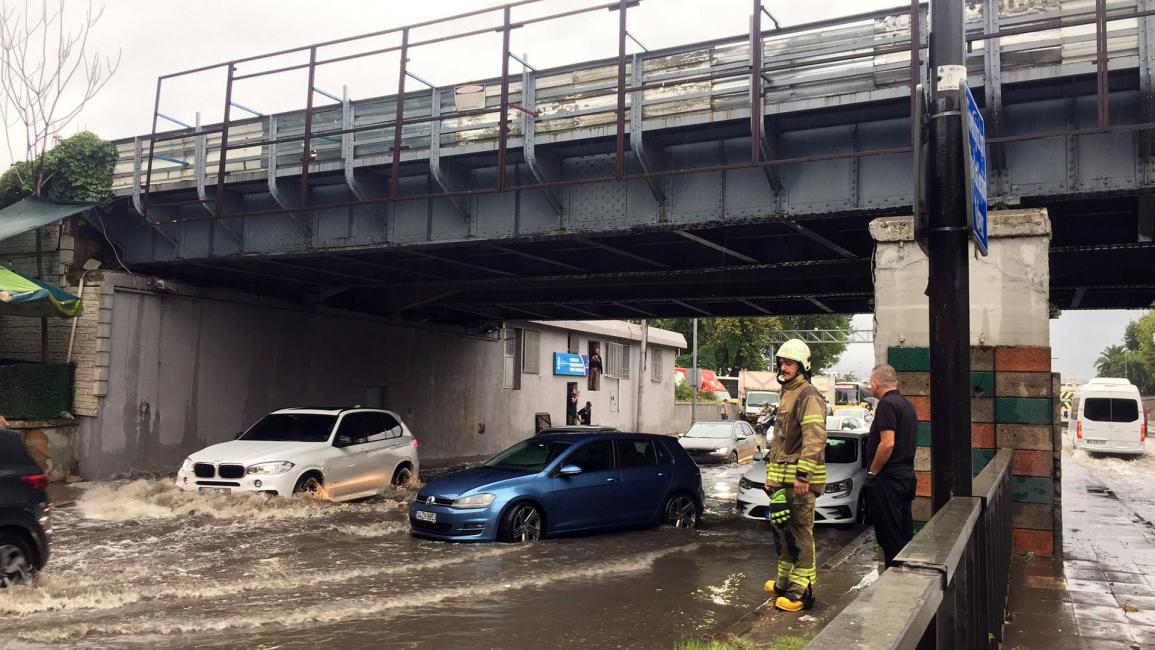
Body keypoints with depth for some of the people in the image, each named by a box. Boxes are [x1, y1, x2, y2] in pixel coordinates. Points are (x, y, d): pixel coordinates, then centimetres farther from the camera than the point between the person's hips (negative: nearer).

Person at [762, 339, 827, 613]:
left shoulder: (808, 396, -12)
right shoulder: (786, 395, 20)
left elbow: (814, 438, -22)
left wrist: (803, 475, -26)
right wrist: (771, 473, 24)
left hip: (799, 479, -10)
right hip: (781, 478, 10)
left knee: (800, 533, -6)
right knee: (781, 529, 18)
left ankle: (802, 591, -1)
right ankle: (785, 582, 30)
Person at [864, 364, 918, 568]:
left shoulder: (887, 404, -16)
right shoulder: (906, 404, 15)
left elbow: (887, 444, -23)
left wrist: (872, 473, -14)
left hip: (888, 479, -10)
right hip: (907, 475, 10)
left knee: (890, 538, -4)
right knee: (905, 534, 15)